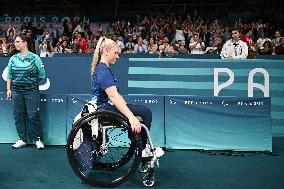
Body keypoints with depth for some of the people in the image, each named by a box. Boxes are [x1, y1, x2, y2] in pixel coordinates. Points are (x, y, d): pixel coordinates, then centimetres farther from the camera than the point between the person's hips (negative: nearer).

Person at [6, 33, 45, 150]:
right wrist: (8, 89, 9)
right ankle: (22, 139, 18)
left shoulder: (34, 58, -2)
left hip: (31, 91, -4)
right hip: (16, 91, 4)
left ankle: (38, 139, 6)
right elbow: (9, 75, 14)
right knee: (18, 115, 7)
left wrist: (31, 81, 7)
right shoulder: (13, 59, 10)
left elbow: (42, 75, 2)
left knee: (33, 115, -5)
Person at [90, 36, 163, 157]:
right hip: (105, 108, -11)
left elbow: (115, 94, 20)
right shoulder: (103, 71, -17)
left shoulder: (103, 68, 17)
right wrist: (131, 117, -37)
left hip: (105, 106, 11)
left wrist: (127, 106, 16)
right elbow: (113, 97, -30)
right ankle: (141, 149, -4)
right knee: (145, 112, -17)